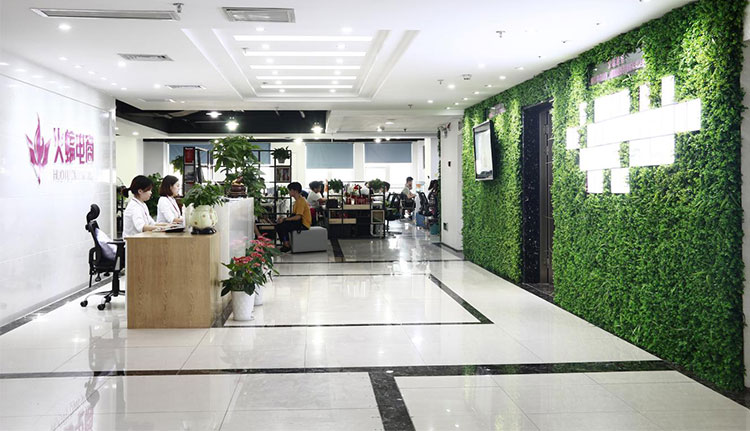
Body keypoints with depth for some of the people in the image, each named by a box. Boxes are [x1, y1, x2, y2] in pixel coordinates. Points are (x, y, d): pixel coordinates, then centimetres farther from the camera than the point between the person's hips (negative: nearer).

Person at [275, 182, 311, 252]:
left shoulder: (301, 201, -17)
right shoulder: (297, 200, 15)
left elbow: (298, 216, -25)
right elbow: (294, 215, 17)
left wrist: (285, 219, -20)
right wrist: (284, 218, 3)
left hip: (304, 224, -10)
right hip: (300, 222, 10)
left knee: (282, 226, -22)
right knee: (278, 224, 0)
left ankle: (287, 245, -10)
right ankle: (286, 244, 0)